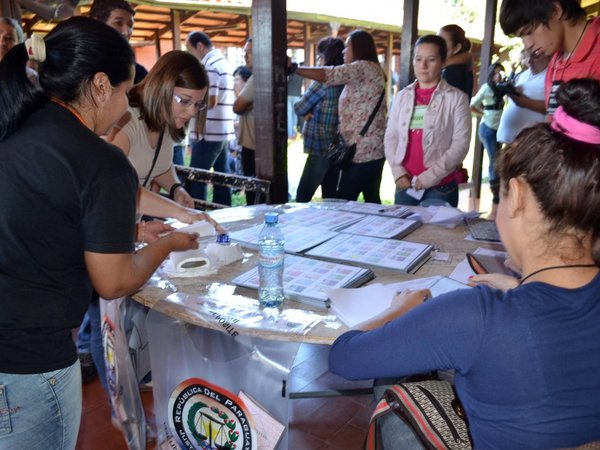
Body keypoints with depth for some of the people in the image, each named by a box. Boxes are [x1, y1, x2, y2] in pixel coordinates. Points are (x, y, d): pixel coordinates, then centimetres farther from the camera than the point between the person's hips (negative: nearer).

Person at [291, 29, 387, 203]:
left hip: (363, 151, -10)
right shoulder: (370, 70, 21)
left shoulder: (364, 67, -9)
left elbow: (328, 75, -18)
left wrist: (293, 68, -14)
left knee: (343, 201, -8)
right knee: (372, 199, 11)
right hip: (372, 150, 10)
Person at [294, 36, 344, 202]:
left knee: (303, 196, -1)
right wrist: (313, 112, 2)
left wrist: (308, 113, 10)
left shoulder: (324, 80, -13)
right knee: (330, 197, 12)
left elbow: (300, 108, -8)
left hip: (320, 149, -8)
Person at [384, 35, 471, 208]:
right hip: (405, 184, 4)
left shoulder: (457, 98, -2)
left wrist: (429, 177, -14)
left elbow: (460, 144, -8)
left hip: (441, 187, -3)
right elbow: (391, 137, 7)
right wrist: (398, 173, -6)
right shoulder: (402, 96, 9)